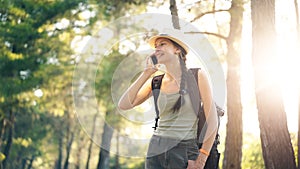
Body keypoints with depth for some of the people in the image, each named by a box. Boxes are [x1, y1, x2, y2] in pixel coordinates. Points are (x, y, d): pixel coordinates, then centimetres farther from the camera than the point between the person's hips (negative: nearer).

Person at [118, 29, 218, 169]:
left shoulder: (197, 76, -2)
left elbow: (212, 121, -4)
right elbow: (123, 105, -3)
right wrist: (146, 74, -2)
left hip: (185, 151, -3)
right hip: (156, 150, 3)